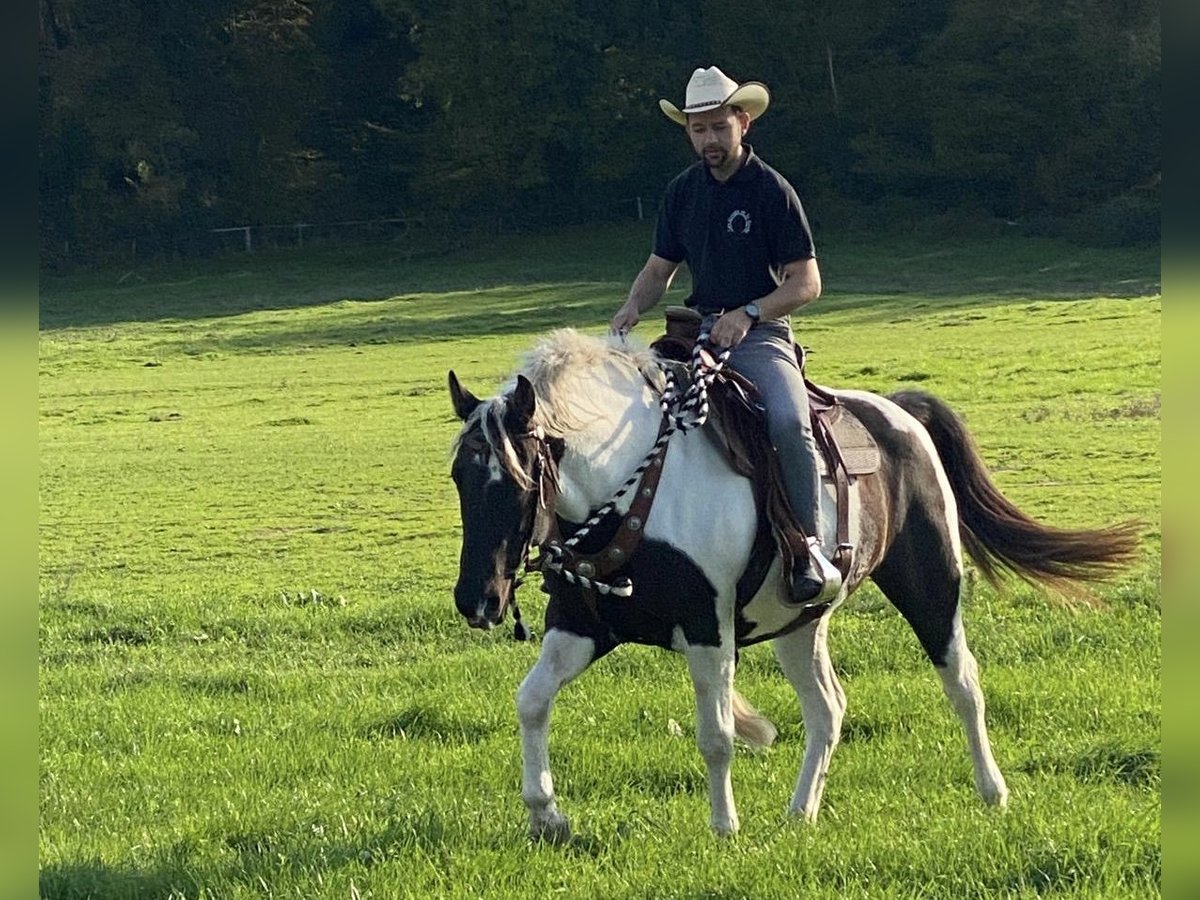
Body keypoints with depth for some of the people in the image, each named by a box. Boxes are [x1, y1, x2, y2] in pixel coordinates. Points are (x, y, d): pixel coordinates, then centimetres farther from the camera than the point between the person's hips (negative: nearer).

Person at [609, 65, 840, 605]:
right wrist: (632, 308, -2)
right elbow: (660, 269, 20)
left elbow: (806, 283, -6)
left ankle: (810, 547, -25)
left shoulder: (772, 191, -5)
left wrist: (748, 313, -20)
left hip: (760, 335, -6)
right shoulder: (683, 192, 10)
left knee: (788, 421, -33)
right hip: (699, 332, 6)